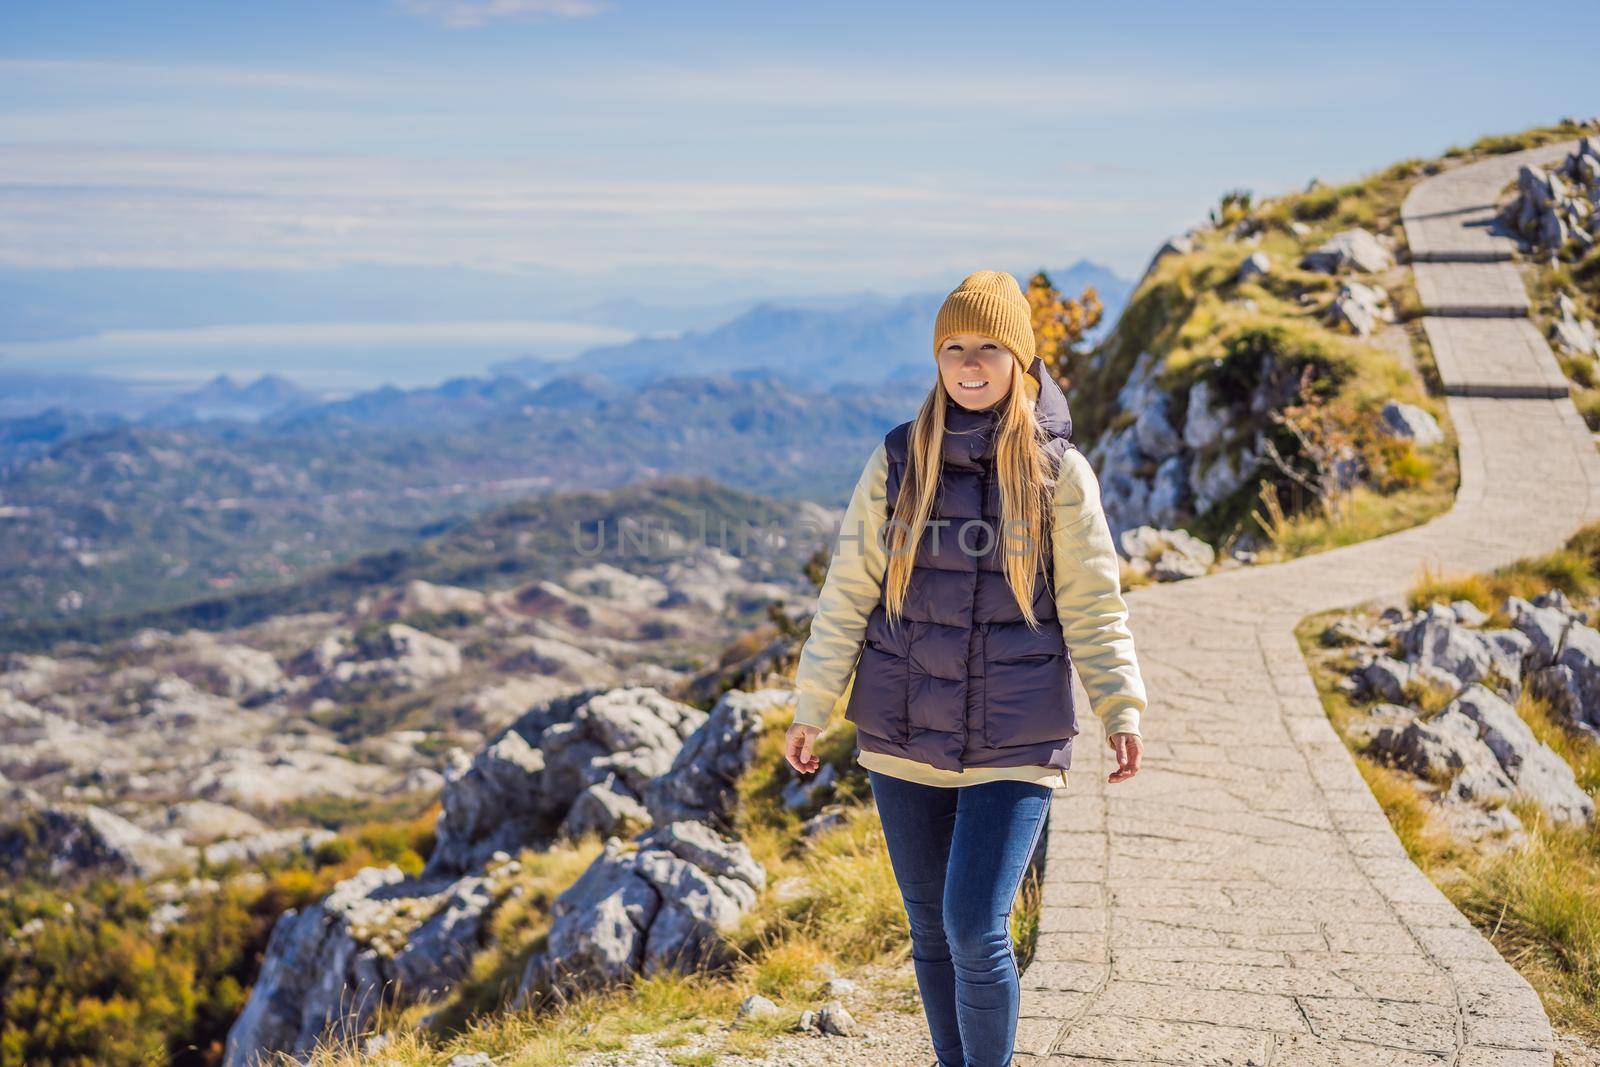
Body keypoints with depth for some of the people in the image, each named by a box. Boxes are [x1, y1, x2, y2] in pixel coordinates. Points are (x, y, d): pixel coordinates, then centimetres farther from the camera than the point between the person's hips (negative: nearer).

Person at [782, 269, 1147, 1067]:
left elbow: (1093, 606, -1)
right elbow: (848, 593, 4)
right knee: (931, 930, 13)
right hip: (905, 739, 3)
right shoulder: (897, 461, 2)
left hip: (1015, 746, -3)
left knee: (977, 932, -11)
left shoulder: (1058, 470, -3)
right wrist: (811, 708, 1)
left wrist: (1120, 711, -12)